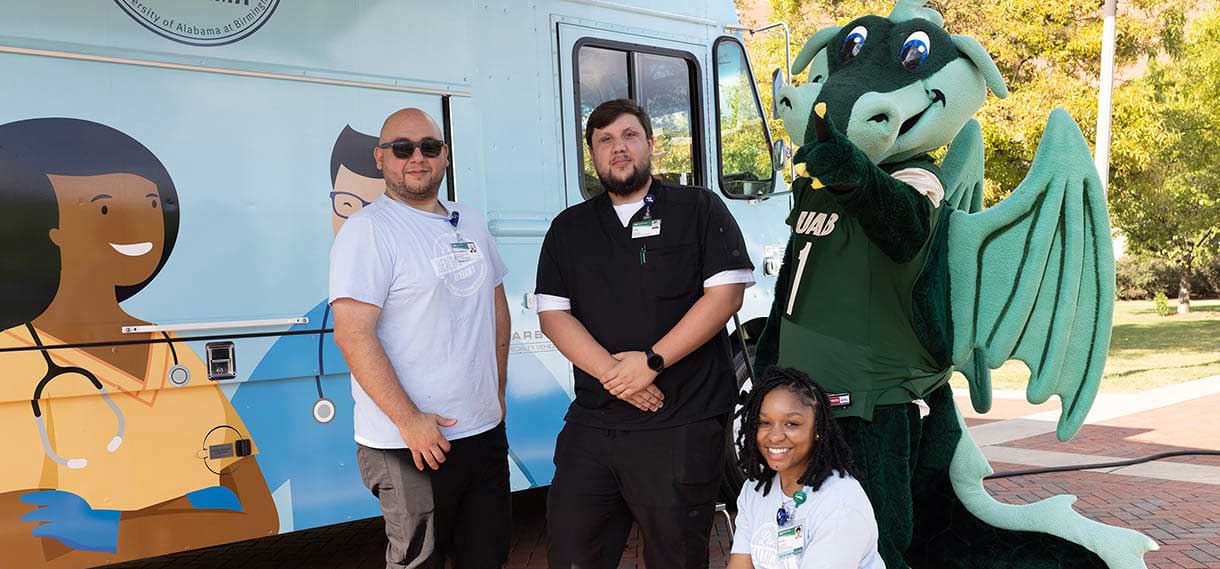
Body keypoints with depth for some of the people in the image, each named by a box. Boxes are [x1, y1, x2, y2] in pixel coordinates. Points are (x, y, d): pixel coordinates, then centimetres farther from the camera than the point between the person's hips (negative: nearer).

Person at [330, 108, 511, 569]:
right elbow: (352, 333, -20)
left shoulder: (471, 224, 11)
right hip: (412, 445, -7)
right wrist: (409, 420, -21)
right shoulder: (367, 231, -12)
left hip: (486, 430, 7)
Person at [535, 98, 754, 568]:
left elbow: (726, 294, -7)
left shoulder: (700, 209, 3)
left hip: (682, 427, -3)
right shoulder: (569, 228, 13)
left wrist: (651, 362, -15)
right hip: (592, 421, 4)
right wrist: (612, 372, -12)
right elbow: (552, 314, 4)